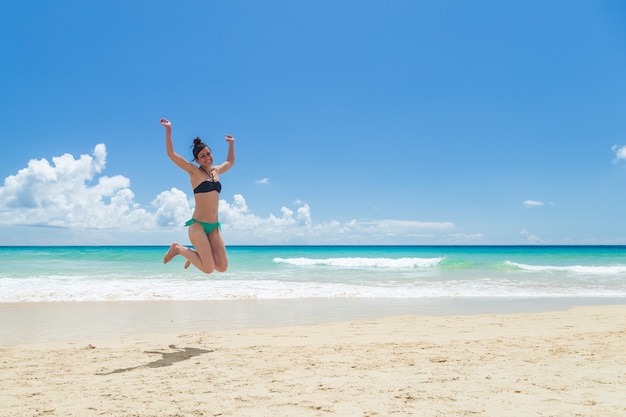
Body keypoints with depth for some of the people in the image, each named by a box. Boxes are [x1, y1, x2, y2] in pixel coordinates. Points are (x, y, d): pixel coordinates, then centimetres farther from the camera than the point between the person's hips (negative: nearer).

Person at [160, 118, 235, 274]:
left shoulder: (216, 170, 15)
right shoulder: (194, 171, -1)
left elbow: (230, 162, 36)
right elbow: (171, 153, -9)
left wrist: (231, 143, 37)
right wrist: (168, 130, -11)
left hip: (214, 226, 6)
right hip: (198, 225, -6)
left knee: (222, 267, -5)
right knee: (208, 269, -12)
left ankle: (197, 253, 24)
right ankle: (178, 249, 11)